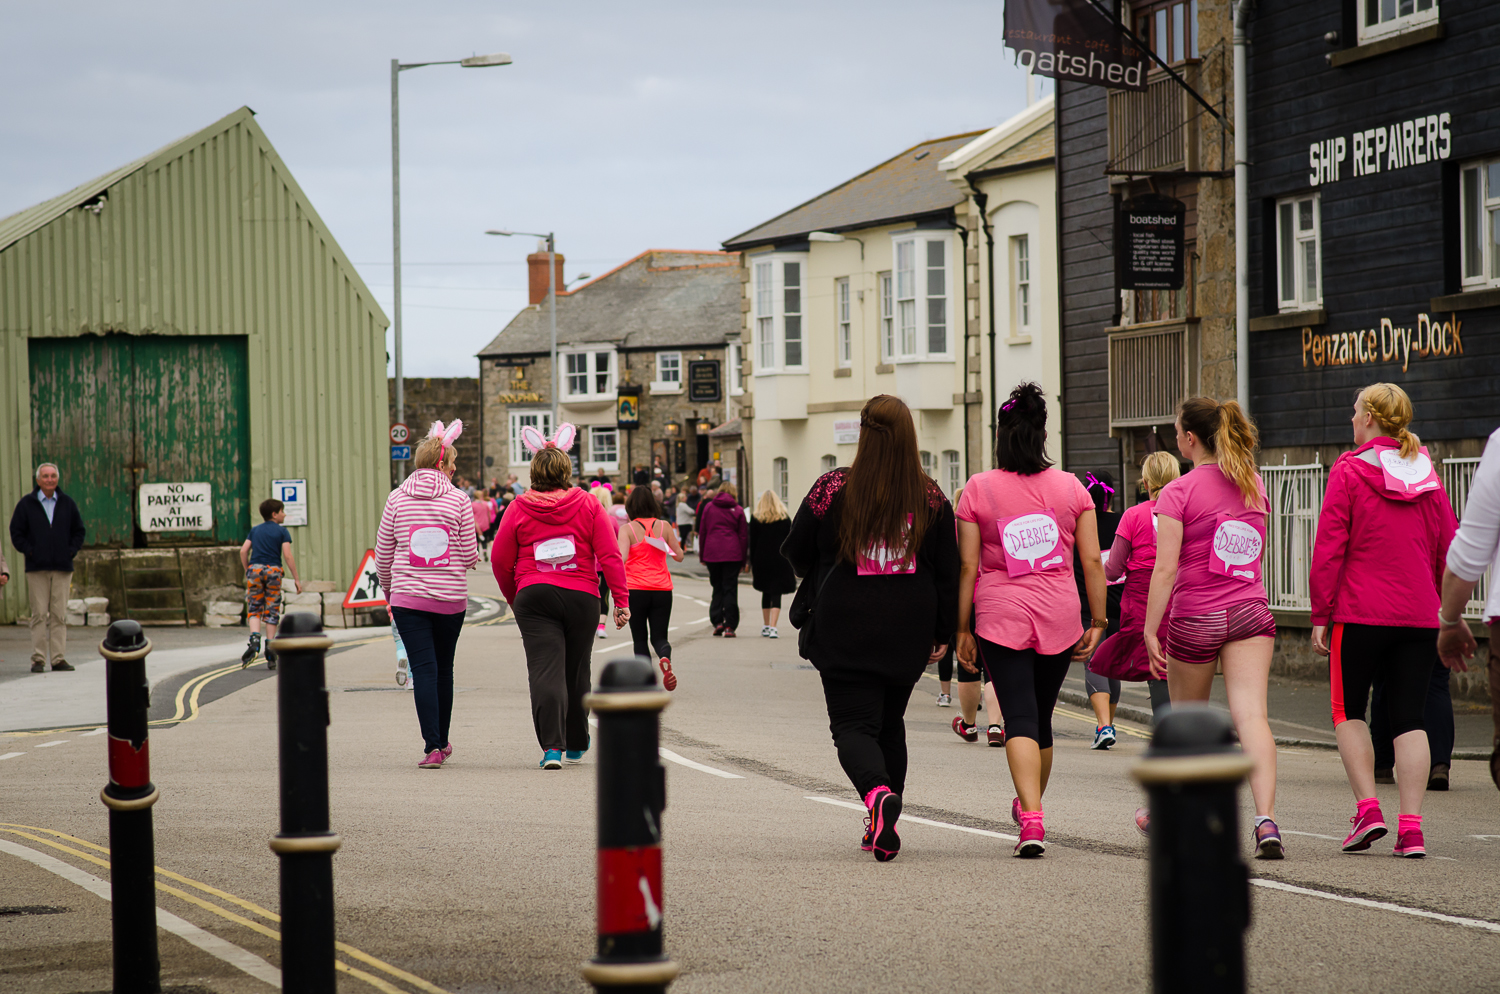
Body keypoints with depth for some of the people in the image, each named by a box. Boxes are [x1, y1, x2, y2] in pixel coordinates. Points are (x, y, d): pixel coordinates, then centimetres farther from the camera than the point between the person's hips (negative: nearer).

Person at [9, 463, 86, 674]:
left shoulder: (67, 503, 11)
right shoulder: (26, 504, 5)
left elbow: (79, 530, 16)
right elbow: (16, 532, 6)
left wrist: (71, 551, 2)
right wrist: (29, 551, -6)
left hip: (62, 568, 2)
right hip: (37, 569, -2)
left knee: (59, 615, 0)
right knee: (39, 614, -4)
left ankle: (59, 659, 1)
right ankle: (38, 659, -2)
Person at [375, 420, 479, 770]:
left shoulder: (397, 499, 0)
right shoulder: (458, 500, -3)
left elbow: (382, 557, 5)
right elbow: (470, 557, -2)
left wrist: (389, 594, 21)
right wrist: (472, 555, 22)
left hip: (408, 597, 0)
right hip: (451, 598, 0)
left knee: (423, 669, -3)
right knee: (444, 669, 15)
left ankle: (432, 747, -13)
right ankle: (442, 742, 27)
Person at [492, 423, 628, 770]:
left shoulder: (519, 508, 1)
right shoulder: (588, 504, 2)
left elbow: (500, 560, 4)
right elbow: (610, 555, -3)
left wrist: (514, 599, 20)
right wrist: (621, 600, -1)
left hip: (534, 597, -1)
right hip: (582, 597, 1)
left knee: (545, 671, -5)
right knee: (576, 671, 15)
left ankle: (552, 746, -19)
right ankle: (576, 745, 29)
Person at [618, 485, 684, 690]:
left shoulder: (627, 529, -4)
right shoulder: (664, 527, 4)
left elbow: (621, 557, -17)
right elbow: (679, 556, 10)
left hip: (636, 590, -2)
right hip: (662, 589, 2)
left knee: (640, 639, 9)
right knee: (659, 637, 6)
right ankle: (665, 658, -27)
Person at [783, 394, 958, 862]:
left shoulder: (833, 489, -9)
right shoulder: (931, 498, -3)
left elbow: (796, 551, 3)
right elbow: (947, 572, 2)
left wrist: (818, 585, 25)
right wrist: (941, 634, 12)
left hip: (844, 630, -3)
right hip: (908, 631, 3)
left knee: (853, 723, 0)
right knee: (890, 722, 19)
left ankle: (877, 793, -29)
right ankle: (881, 825, 21)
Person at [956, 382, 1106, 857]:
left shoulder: (978, 489, -1)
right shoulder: (1071, 487, 3)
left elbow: (968, 566, -2)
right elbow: (1092, 560, 2)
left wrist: (962, 629, 4)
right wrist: (1098, 622, 10)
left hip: (1001, 615, -2)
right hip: (1059, 615, 2)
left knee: (1020, 717, -6)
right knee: (1042, 716, 18)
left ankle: (1032, 818, -22)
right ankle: (1029, 805, 37)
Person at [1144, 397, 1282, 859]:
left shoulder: (1178, 492, -9)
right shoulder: (1253, 485, 8)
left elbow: (1165, 569, -14)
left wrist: (1150, 631, -12)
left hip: (1195, 617, -3)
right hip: (1250, 610, 3)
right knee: (1251, 714, -8)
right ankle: (1266, 818, -25)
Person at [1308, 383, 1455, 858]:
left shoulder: (1348, 472, -6)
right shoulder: (1428, 476, 8)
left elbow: (1329, 549, -7)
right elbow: (1449, 547, 11)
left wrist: (1321, 615, -2)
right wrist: (1442, 610, 21)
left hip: (1360, 613, -4)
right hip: (1420, 616, 4)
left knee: (1348, 710, 11)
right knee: (1409, 717, 5)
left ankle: (1367, 806, -3)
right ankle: (1411, 827, -3)